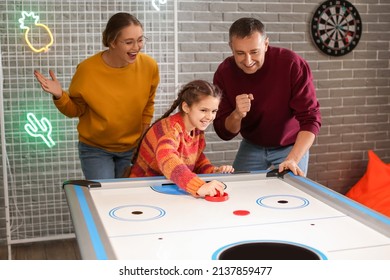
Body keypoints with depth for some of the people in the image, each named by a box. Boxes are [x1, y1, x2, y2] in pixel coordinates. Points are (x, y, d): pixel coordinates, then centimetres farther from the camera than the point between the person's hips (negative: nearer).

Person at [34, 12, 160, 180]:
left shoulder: (149, 66, -13)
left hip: (133, 148, 3)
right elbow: (75, 110, -4)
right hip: (95, 150, -2)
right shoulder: (87, 70, -20)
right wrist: (59, 97, -24)